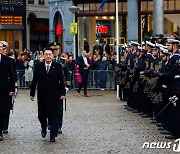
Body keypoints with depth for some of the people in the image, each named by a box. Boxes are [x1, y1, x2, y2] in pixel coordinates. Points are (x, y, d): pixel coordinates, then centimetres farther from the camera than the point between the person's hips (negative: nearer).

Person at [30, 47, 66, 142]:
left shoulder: (58, 67, 0)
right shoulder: (38, 67, 2)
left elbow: (61, 81, 3)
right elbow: (34, 81, 6)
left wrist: (62, 93, -1)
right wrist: (32, 93, 5)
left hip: (54, 96, -1)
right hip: (42, 96, 1)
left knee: (54, 116, -2)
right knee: (42, 115, 7)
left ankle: (53, 136, 4)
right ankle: (44, 129, 35)